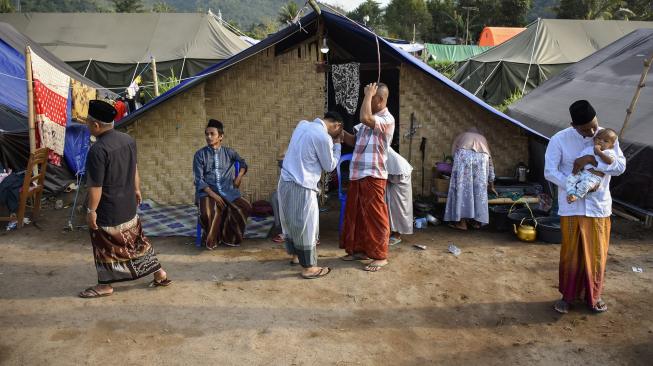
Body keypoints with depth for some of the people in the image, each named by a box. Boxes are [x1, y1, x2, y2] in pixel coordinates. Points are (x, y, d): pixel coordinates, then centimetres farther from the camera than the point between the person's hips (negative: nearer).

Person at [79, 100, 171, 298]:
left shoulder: (98, 150, -25)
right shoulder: (128, 139, -1)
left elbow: (96, 186, -22)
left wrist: (91, 210, -12)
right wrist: (137, 189, 24)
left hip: (108, 210, -7)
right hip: (128, 205, 7)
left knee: (106, 246, 10)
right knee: (135, 239, 19)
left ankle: (105, 285, 25)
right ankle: (159, 273, 24)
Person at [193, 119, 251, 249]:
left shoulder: (229, 152, 11)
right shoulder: (200, 154, 2)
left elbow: (243, 163, 29)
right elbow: (199, 181, -4)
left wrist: (240, 175, 8)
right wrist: (213, 195, -18)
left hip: (228, 192, 3)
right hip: (207, 192, -2)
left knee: (245, 207, -24)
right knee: (208, 213, -34)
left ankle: (229, 237, 0)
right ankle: (211, 240, -1)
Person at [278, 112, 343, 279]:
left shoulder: (303, 125, 8)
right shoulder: (323, 137, -16)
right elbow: (329, 166, -3)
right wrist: (337, 143, 6)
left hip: (286, 181, 9)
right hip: (301, 187, -9)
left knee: (291, 221, 21)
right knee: (306, 226, 3)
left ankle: (295, 255, 38)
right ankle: (308, 267, 13)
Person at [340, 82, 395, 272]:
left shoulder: (387, 119, -13)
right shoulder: (371, 119, 16)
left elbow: (364, 118, -32)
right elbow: (354, 141, 18)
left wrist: (368, 94, -18)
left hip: (373, 176, -9)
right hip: (358, 175, 9)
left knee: (375, 217, -1)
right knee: (355, 213, 15)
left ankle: (380, 256, 9)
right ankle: (360, 250, 27)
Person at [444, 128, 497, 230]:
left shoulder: (461, 136, 36)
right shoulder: (482, 138, 38)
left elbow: (454, 154, 28)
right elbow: (490, 161, 38)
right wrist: (491, 185, 44)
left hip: (464, 155, -2)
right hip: (481, 158, 2)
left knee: (461, 187, 1)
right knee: (479, 189, 11)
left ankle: (462, 222, 0)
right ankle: (476, 221, 15)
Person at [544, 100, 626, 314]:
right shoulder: (560, 140, -10)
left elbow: (621, 166, -11)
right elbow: (550, 172, -12)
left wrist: (592, 160, -25)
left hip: (599, 206, 2)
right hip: (572, 206, -2)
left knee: (597, 254, 9)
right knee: (571, 253, 6)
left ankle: (594, 296, 27)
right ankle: (568, 295, 22)